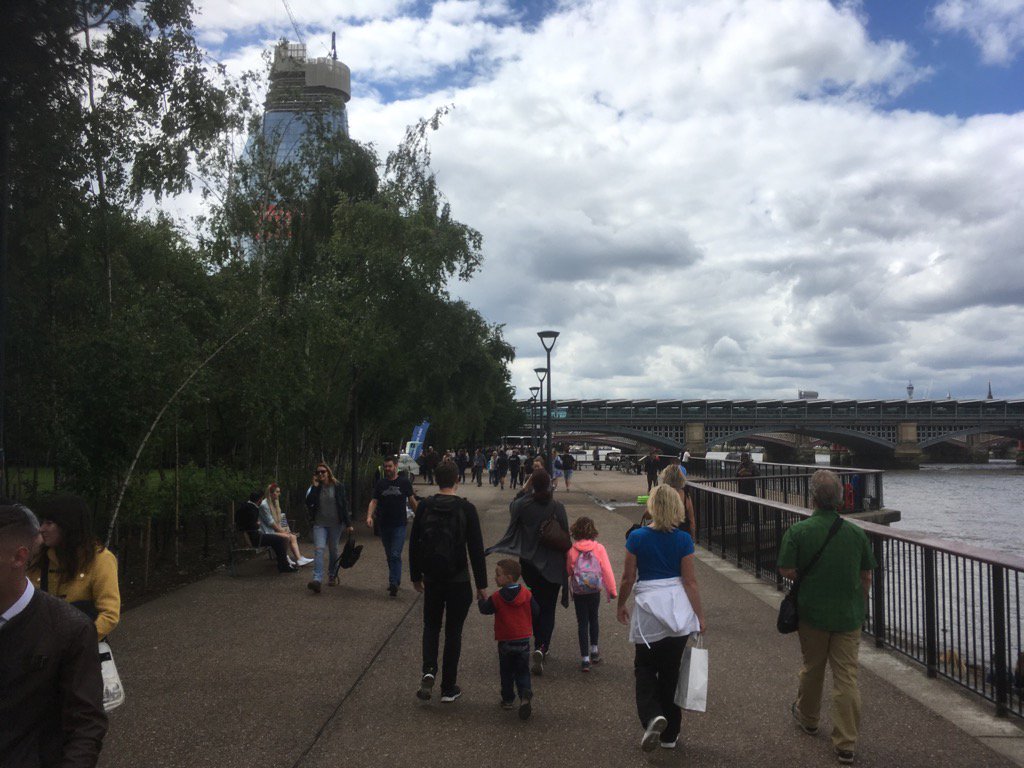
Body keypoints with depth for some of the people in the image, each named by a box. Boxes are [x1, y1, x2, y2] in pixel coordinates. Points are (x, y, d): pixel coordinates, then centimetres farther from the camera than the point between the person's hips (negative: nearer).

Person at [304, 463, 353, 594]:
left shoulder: (338, 486, -2)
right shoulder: (314, 487, 4)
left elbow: (344, 505, -1)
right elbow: (308, 503, -10)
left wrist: (348, 524, -3)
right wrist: (314, 487, -14)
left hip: (335, 524, 0)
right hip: (319, 524, 1)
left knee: (333, 550, 10)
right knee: (318, 549, -15)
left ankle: (333, 576, 28)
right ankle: (317, 580, -24)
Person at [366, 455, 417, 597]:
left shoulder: (404, 483, 1)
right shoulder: (380, 484, 6)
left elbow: (412, 501, 9)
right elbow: (374, 501, 1)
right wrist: (369, 516, -15)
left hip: (399, 524, -4)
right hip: (383, 525, 4)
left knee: (395, 555, -12)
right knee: (389, 555, 13)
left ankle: (394, 583, -13)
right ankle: (395, 579, 27)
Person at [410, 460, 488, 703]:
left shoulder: (424, 507, -2)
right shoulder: (466, 509, -11)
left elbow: (414, 544, 4)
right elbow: (476, 549, -10)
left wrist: (416, 576, 16)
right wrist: (481, 584, -3)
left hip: (432, 579, 2)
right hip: (458, 580, -2)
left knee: (431, 626, 19)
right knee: (453, 632, 9)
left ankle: (428, 671, -4)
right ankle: (448, 688, 14)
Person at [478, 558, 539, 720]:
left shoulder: (497, 597, -12)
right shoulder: (526, 594, -4)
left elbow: (485, 609, 0)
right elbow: (536, 612, 2)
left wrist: (481, 600, 20)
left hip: (505, 642, -2)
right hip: (524, 640, 2)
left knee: (506, 672, 15)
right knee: (523, 672, 9)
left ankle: (508, 699, 20)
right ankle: (525, 695, -13)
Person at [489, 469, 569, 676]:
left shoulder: (522, 505, -11)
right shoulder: (557, 507, -14)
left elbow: (512, 507, 13)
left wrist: (524, 489, 11)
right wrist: (566, 562, 4)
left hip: (529, 563, 2)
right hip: (553, 565, -2)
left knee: (536, 603, 22)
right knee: (548, 608, 4)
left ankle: (540, 644, 33)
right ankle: (542, 647, -16)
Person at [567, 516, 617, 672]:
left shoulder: (571, 550, -10)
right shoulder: (599, 548, -9)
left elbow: (568, 571, -2)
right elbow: (607, 570, -6)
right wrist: (612, 590, 2)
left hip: (578, 592, -1)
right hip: (595, 590, 1)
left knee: (582, 623, 5)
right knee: (593, 619, 22)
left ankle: (585, 658, 2)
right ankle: (594, 650, 32)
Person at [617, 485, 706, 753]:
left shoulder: (637, 537, -7)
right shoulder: (683, 539, -5)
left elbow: (628, 578, -2)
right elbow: (690, 581, -3)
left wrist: (621, 605, 14)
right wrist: (700, 616, 5)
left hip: (648, 608, -2)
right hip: (679, 609, 2)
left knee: (645, 668, 15)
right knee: (671, 672, 15)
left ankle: (653, 716, -11)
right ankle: (669, 734, 22)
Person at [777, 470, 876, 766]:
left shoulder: (798, 532, -13)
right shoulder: (856, 533, -5)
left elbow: (786, 570, -12)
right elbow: (866, 577, 3)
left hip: (812, 612, -1)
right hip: (849, 616, 1)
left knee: (812, 668, 19)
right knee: (846, 677, 4)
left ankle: (807, 717, 42)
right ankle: (846, 744, 6)